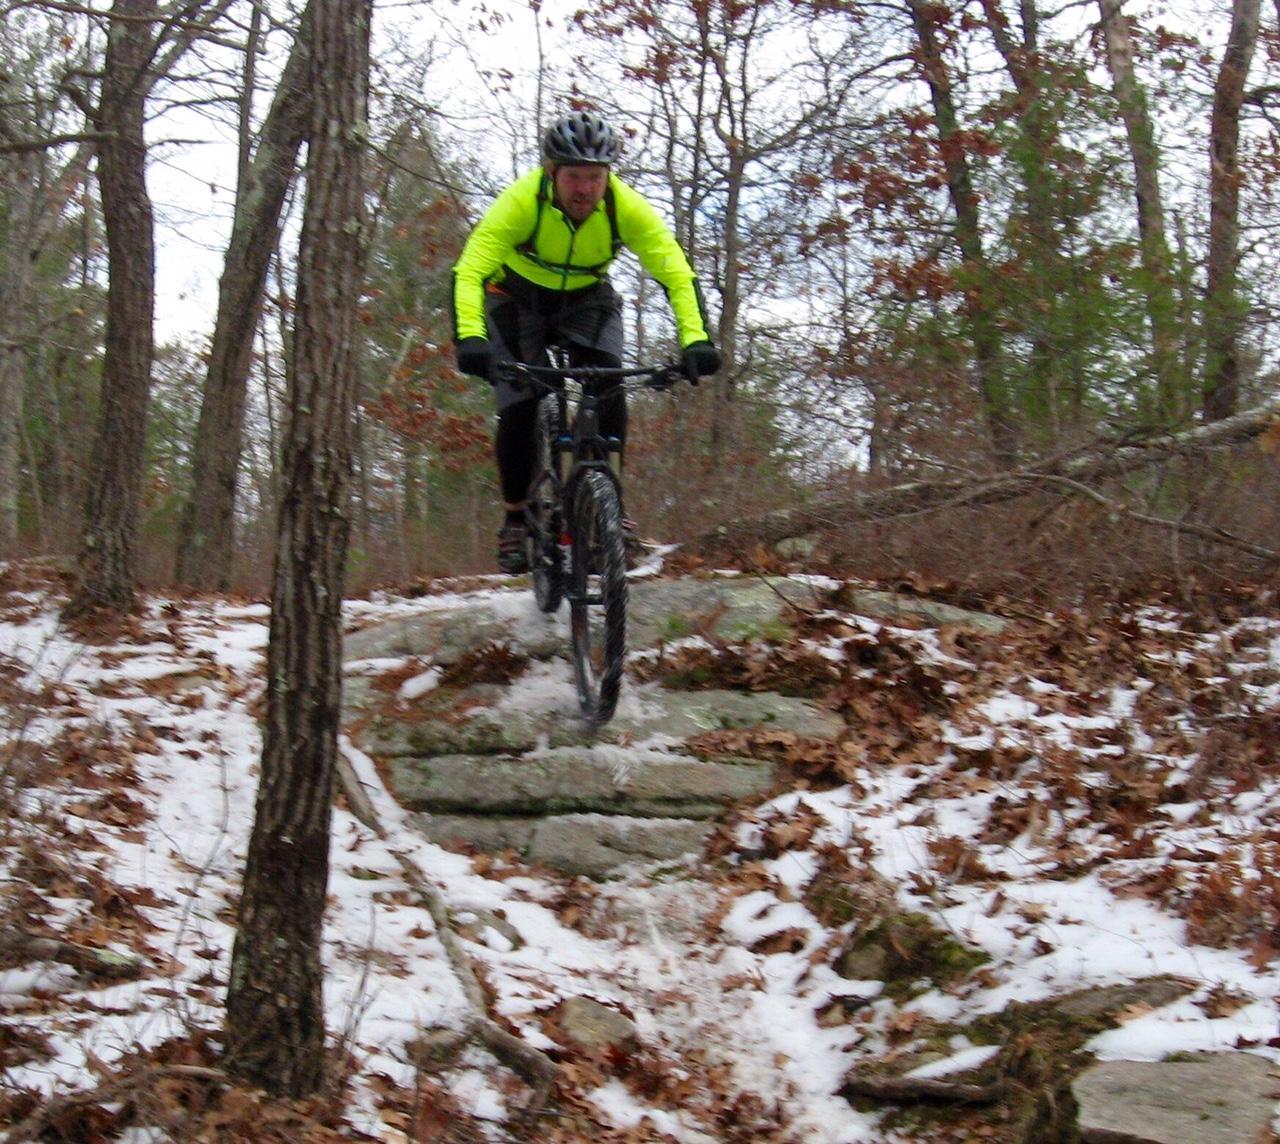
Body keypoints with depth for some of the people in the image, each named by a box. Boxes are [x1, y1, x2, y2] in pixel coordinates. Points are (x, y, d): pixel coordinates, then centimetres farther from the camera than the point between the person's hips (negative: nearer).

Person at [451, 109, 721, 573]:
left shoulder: (626, 208, -28)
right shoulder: (521, 201, -33)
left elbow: (677, 273, -29)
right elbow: (469, 271, -40)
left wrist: (696, 339, -44)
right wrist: (470, 338, -56)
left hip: (588, 300, 2)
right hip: (519, 300, -1)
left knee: (608, 396, -21)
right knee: (518, 410, -15)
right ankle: (515, 518, 5)